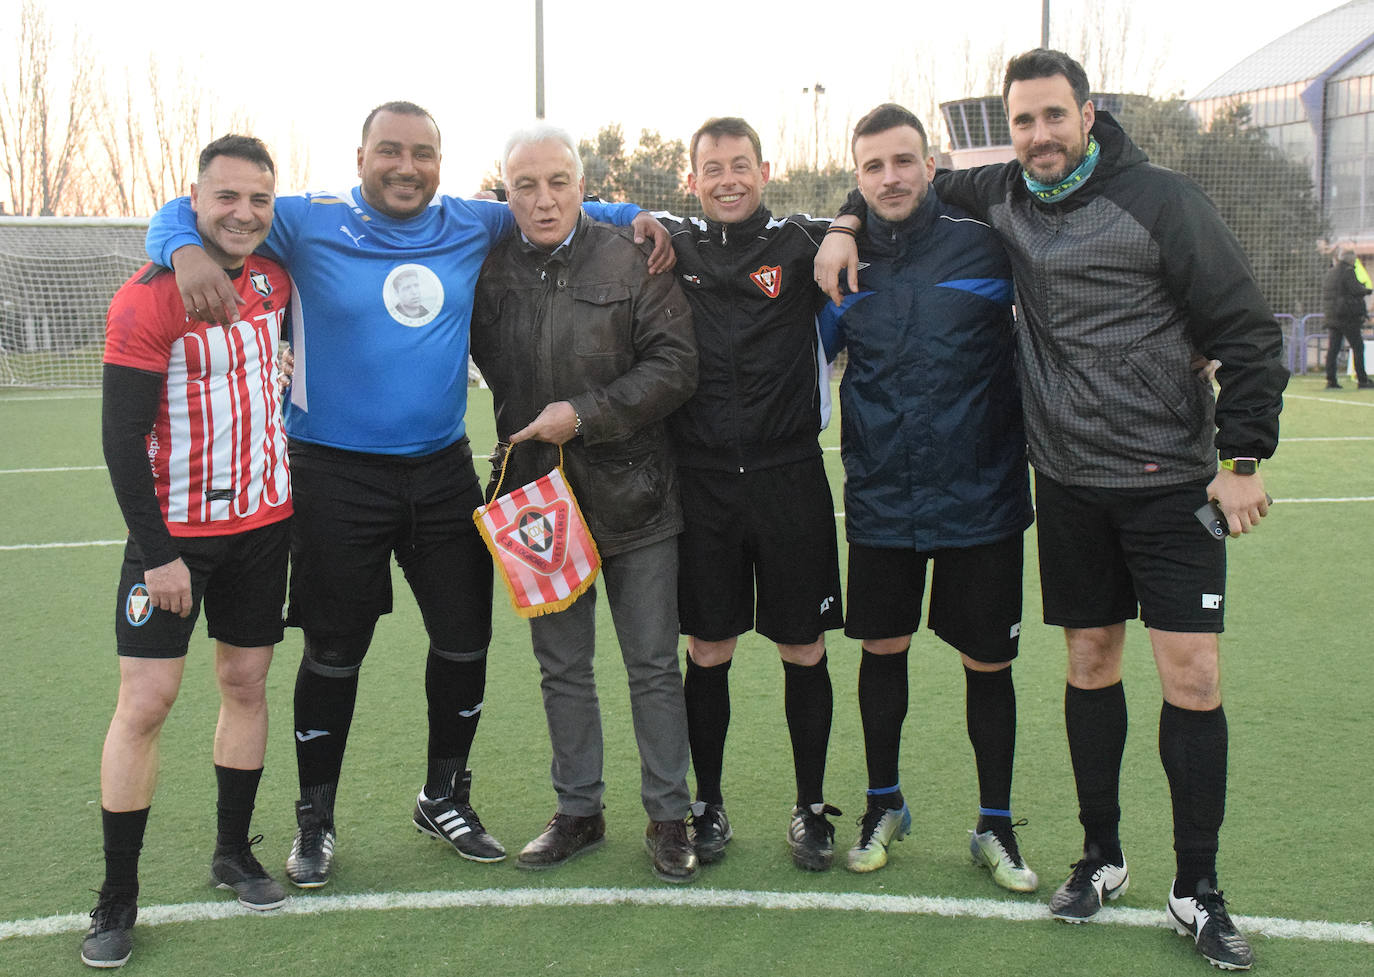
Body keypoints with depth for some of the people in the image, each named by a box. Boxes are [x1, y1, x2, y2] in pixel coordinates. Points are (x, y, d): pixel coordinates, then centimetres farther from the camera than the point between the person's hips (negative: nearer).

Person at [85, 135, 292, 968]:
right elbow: (121, 437, -15)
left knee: (247, 682, 11)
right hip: (174, 532, -5)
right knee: (145, 702, -5)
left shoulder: (274, 278, 2)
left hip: (263, 522, 5)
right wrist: (158, 553, -17)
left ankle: (234, 852, 27)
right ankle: (118, 899, 7)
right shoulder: (147, 299, -15)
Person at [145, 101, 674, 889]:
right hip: (338, 476, -4)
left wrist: (634, 216, 3)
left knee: (466, 638, 11)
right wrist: (187, 250, -27)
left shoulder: (473, 226, 3)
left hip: (444, 468, 4)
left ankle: (445, 797, 33)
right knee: (335, 652, 7)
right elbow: (186, 213, -4)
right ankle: (316, 818, 26)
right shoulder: (310, 223, -7)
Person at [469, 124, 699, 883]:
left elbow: (676, 365, -12)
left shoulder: (631, 261, -8)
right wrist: (528, 423, 1)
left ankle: (668, 817, 20)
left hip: (631, 497, -3)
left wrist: (586, 414, -17)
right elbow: (484, 364, 16)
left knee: (653, 666, 7)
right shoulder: (488, 270, 1)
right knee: (562, 668, 14)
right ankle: (578, 812, 29)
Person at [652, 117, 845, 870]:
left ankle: (810, 807, 22)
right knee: (707, 651, 8)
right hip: (702, 481, 1)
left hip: (790, 478, -1)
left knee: (804, 652, 6)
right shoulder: (674, 249, 7)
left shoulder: (801, 245, 2)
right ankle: (707, 803, 24)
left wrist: (841, 234, -14)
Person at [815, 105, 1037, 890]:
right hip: (879, 500, 2)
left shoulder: (986, 243, -7)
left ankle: (996, 826, 25)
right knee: (882, 649, 13)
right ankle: (884, 804, 34)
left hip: (981, 495, -2)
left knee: (988, 662, 7)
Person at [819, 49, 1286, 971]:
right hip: (1069, 481, 4)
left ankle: (1198, 891, 8)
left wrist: (1242, 456, -12)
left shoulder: (1161, 200, -9)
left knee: (1191, 675, -5)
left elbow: (1247, 331, -7)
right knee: (1090, 660, 11)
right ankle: (1101, 856, 26)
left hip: (1171, 480, -4)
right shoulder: (1003, 197, 4)